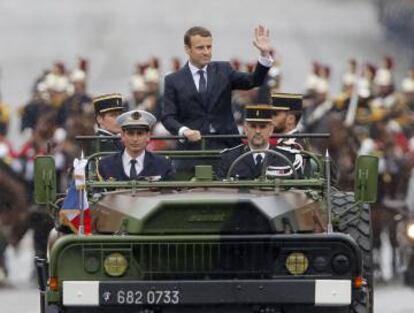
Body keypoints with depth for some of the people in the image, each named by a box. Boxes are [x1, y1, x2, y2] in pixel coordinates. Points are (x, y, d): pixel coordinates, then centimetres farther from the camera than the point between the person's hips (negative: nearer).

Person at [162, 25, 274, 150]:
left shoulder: (223, 70, 11)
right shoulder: (173, 81, 5)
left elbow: (253, 81, 1)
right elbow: (168, 117, 0)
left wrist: (265, 54, -13)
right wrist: (184, 131, -21)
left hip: (225, 145, 1)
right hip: (193, 145, -1)